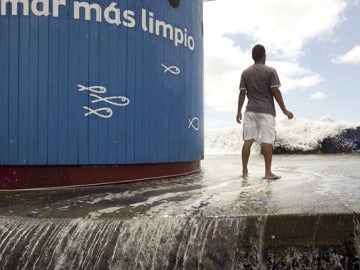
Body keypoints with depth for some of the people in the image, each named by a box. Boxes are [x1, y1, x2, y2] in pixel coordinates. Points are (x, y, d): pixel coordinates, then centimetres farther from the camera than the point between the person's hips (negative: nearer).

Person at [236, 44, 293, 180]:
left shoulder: (245, 73, 7)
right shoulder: (270, 71, -2)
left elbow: (242, 93, 5)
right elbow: (275, 92, -6)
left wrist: (239, 112, 12)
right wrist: (284, 110, -1)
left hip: (250, 110, 3)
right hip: (266, 111, -3)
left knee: (248, 140, 4)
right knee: (267, 141, -2)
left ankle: (245, 171, 8)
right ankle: (268, 173, 0)